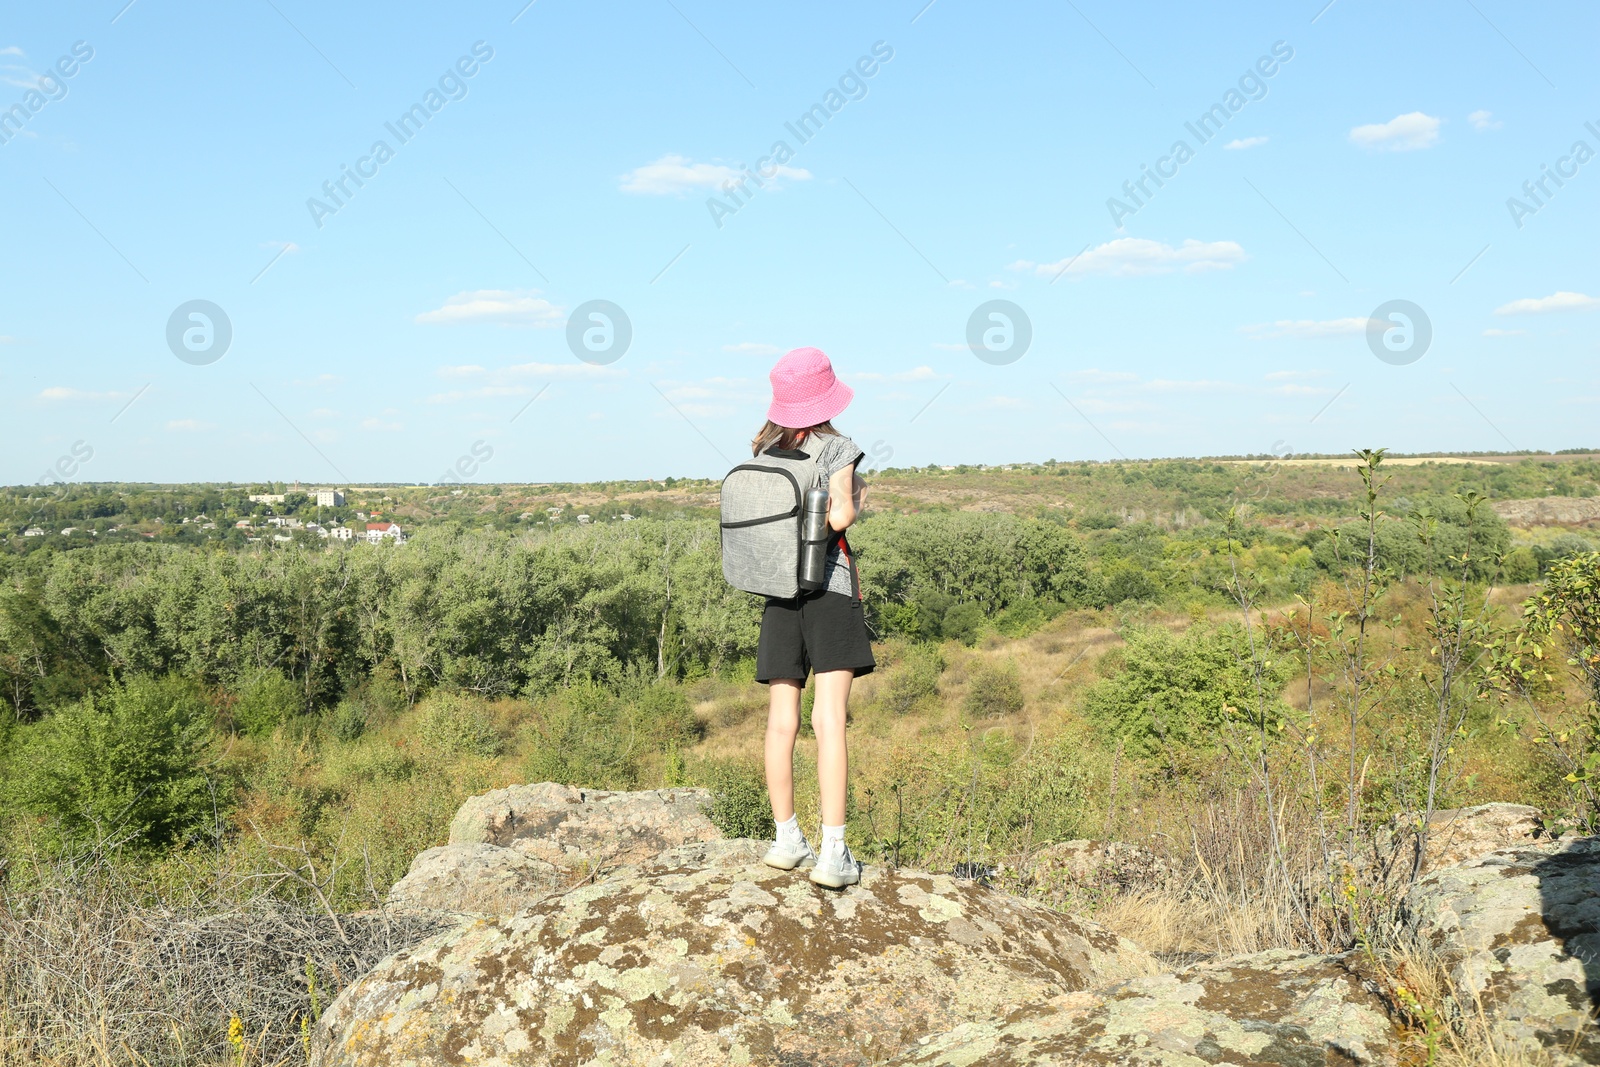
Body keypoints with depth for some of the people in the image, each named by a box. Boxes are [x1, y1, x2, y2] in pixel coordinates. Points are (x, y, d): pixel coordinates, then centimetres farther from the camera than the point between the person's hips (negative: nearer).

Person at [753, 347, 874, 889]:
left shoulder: (764, 452, 11)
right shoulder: (836, 447, -4)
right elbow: (839, 517, -13)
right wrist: (857, 496, 7)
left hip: (776, 590, 5)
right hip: (829, 585, -5)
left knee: (782, 722, 7)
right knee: (829, 721, -8)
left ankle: (787, 839, 15)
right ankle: (833, 853, -10)